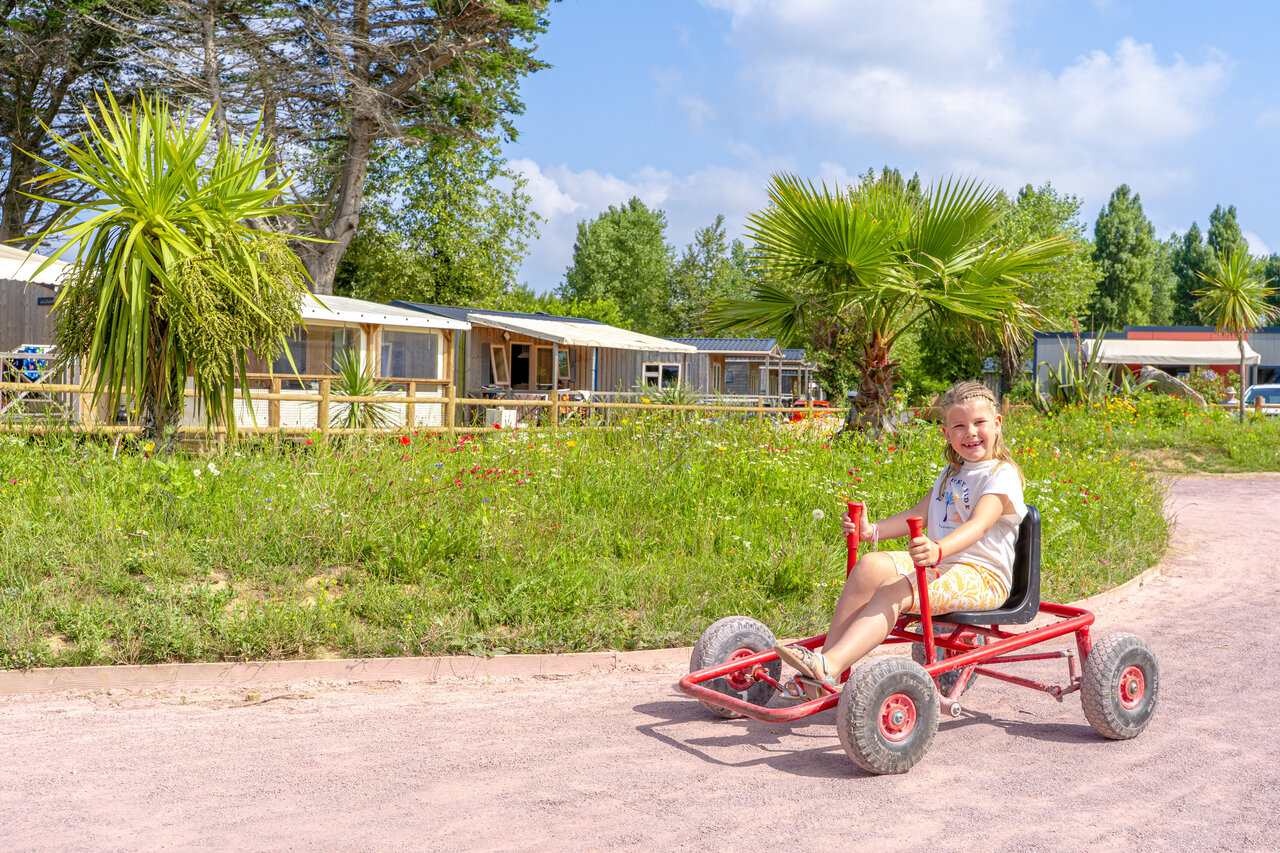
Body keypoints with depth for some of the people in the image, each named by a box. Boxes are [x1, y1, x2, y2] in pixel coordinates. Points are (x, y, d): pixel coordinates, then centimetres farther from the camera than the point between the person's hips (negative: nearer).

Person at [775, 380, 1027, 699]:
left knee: (892, 593, -31)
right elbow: (918, 513, 22)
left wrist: (939, 550, -46)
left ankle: (830, 666, -45)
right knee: (872, 565, -20)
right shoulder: (951, 473, 20)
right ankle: (827, 656, -25)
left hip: (983, 576, -7)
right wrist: (873, 531, 5)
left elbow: (979, 524, -26)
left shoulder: (1002, 475, -9)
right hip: (941, 563, 8)